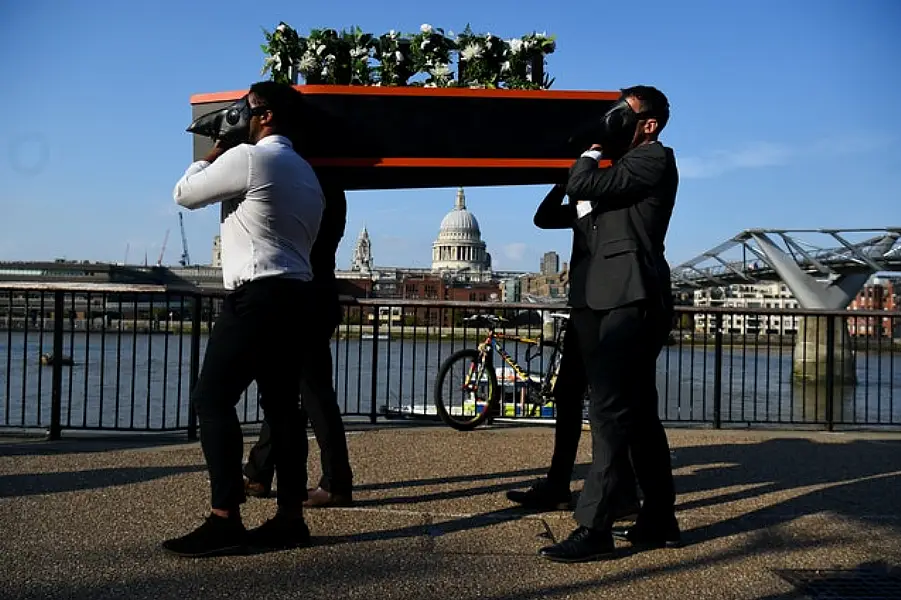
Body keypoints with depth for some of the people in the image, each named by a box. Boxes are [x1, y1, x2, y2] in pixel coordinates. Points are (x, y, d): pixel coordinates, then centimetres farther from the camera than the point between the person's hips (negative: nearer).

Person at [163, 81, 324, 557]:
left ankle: (225, 520, -11)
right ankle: (290, 518, 9)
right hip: (295, 294, 9)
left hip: (257, 294, -9)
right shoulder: (305, 173, 21)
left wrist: (212, 155, 16)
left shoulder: (247, 158, -7)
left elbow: (184, 193, 2)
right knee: (282, 404, 8)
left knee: (212, 398, -8)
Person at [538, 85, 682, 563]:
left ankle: (595, 529, -13)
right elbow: (589, 216, 17)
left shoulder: (655, 159, -4)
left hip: (631, 302, -10)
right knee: (638, 413, 12)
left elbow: (580, 186, -14)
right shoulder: (628, 168, 25)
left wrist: (594, 149, 2)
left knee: (610, 412, -14)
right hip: (618, 301, 10)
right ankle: (660, 520, 20)